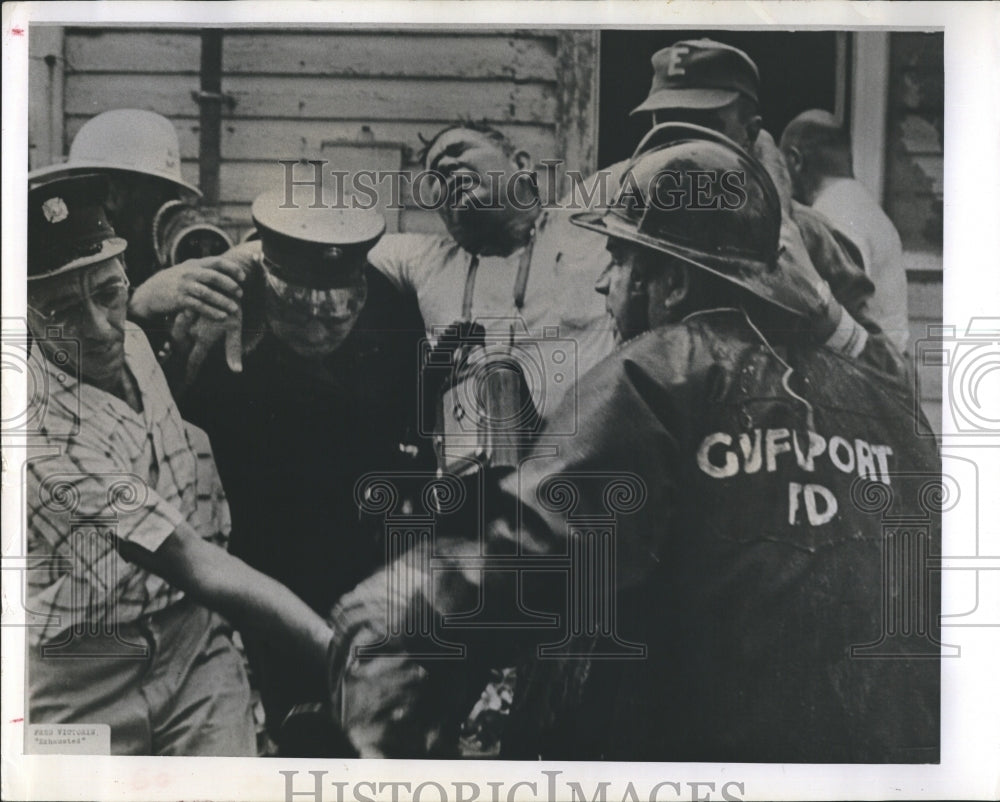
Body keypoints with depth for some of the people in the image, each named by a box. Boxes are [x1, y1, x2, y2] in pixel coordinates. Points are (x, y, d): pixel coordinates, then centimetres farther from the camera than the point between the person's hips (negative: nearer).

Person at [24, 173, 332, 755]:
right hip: (80, 685, -5)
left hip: (195, 648, 5)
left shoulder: (137, 341, 1)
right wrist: (337, 647, -33)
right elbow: (192, 563, -29)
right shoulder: (42, 422, -23)